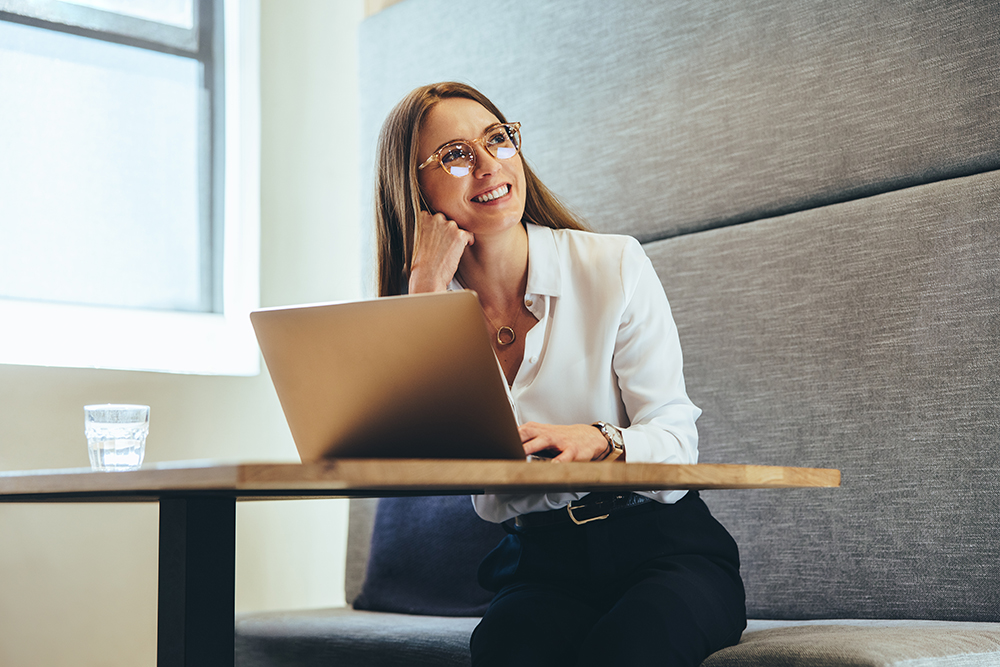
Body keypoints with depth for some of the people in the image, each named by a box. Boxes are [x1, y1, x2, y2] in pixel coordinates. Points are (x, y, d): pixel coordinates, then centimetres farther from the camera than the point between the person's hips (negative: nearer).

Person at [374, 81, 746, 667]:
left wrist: (596, 441, -30)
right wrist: (427, 287, -13)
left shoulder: (615, 265, -2)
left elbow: (676, 439, -7)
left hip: (666, 546, -1)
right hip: (541, 565, 1)